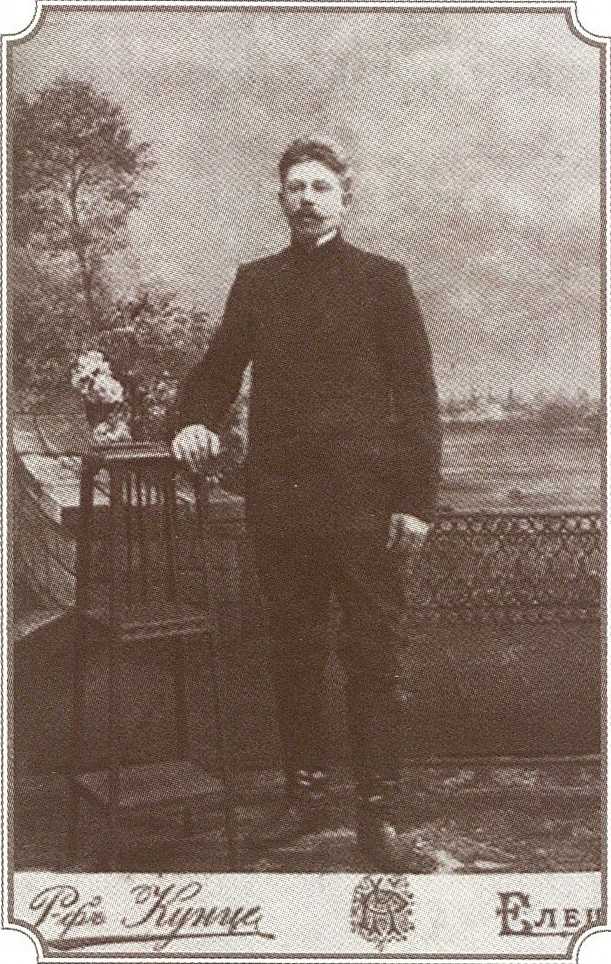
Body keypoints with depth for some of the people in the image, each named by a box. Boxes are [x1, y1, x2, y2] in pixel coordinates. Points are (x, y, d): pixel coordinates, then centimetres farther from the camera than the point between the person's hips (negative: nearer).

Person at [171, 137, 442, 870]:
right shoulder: (255, 282, 14)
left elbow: (417, 396, 0)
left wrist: (417, 499, -8)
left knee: (375, 657, 0)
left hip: (365, 499, -3)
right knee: (292, 653, 10)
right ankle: (304, 795, 23)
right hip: (280, 499, 3)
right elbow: (217, 369, 18)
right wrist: (197, 420, -5)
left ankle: (377, 815, 8)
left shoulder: (381, 280, 4)